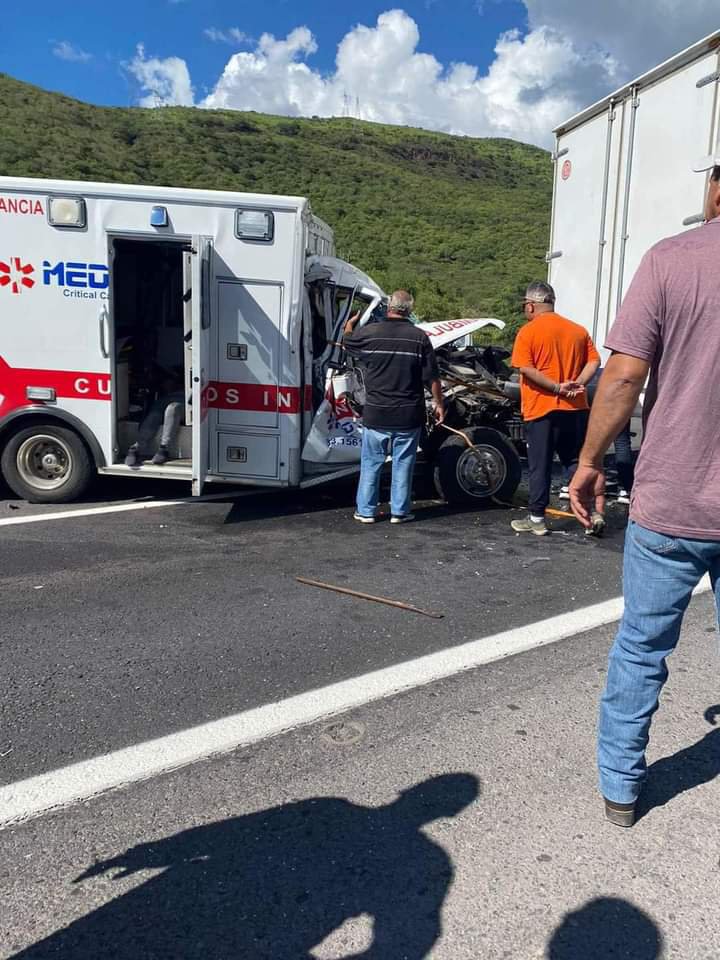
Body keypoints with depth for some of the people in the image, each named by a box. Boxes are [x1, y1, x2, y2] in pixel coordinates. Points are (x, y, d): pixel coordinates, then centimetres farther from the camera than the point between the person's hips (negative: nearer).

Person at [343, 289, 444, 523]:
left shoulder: (368, 332, -4)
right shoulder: (419, 337, -6)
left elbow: (347, 343, 18)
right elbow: (432, 377, -4)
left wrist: (350, 323, 38)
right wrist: (438, 403, 9)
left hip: (376, 414, 0)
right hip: (409, 416, 0)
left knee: (371, 464, 11)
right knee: (403, 464, 10)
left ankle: (366, 511, 16)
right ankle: (400, 511, 15)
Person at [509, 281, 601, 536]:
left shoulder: (528, 332, -6)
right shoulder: (578, 331, 10)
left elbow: (526, 369, -15)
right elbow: (594, 361, 3)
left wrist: (558, 388, -16)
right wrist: (577, 385, -8)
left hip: (541, 409, -5)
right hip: (575, 408, 5)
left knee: (540, 466, 4)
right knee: (576, 462, 13)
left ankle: (537, 519, 11)